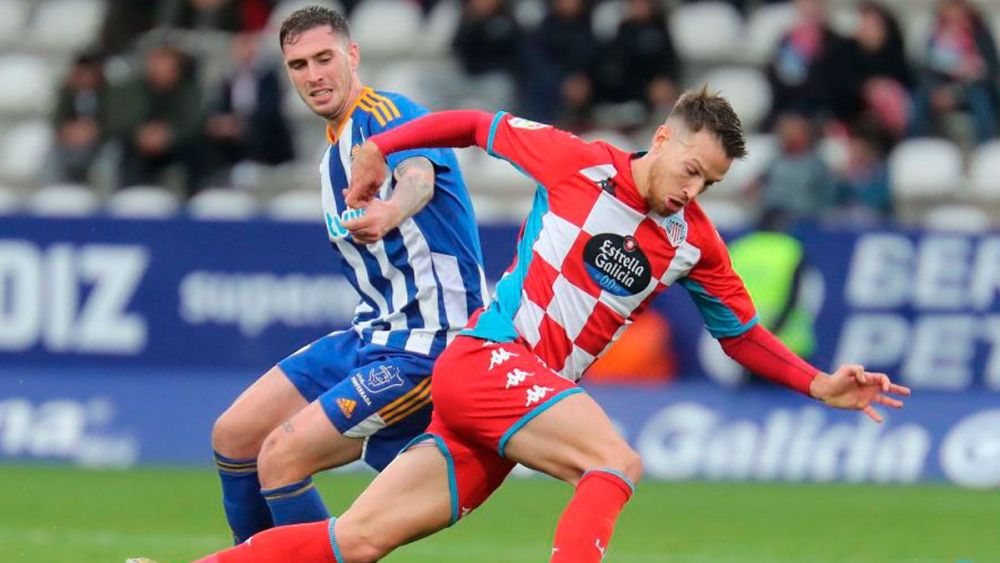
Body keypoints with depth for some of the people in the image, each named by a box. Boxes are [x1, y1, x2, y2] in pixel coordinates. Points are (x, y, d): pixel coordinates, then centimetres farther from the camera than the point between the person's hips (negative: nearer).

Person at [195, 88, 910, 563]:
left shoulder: (695, 242, 9)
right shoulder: (579, 164, -4)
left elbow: (743, 334, 19)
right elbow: (479, 126, 9)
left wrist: (819, 385, 7)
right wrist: (380, 147, 9)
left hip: (532, 395, 5)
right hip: (485, 358, -5)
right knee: (618, 463, -28)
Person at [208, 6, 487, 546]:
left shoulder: (385, 114, -14)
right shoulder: (333, 158, 16)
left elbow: (419, 174, -38)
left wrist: (389, 211, -58)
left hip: (427, 343, -10)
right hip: (370, 336, 10)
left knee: (281, 458, -18)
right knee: (234, 436, 11)